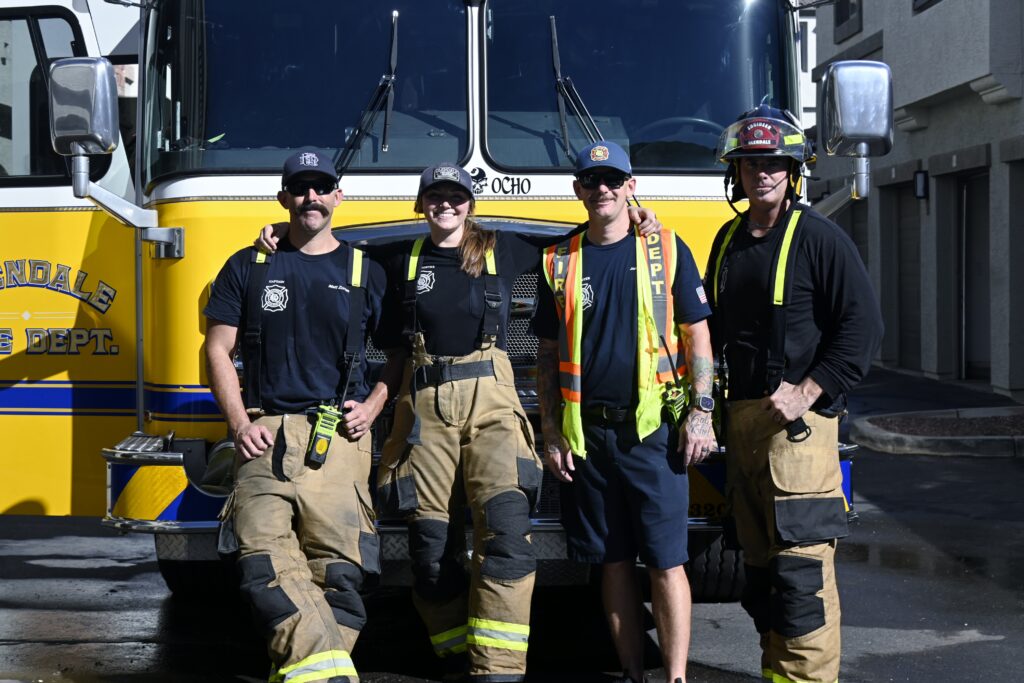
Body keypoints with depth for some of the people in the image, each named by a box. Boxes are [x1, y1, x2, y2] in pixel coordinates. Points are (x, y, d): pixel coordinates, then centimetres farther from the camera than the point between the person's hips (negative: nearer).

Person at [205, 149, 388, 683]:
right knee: (266, 563, -21)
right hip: (266, 435, 0)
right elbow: (218, 349, 11)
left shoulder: (365, 273, 15)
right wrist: (239, 423, -2)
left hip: (338, 439, 1)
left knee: (336, 571, -11)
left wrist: (373, 407, 1)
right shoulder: (248, 268, 14)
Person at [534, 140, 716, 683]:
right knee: (613, 561, 7)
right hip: (588, 433, 3)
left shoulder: (667, 250, 3)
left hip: (653, 429, -2)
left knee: (665, 561, -5)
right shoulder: (559, 262, 9)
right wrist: (550, 433, 6)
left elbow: (696, 334, 4)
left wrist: (701, 411, -4)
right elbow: (548, 354, 11)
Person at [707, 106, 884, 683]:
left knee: (800, 567, -10)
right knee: (760, 564, 11)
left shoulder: (820, 237, -5)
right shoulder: (729, 239, 15)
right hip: (741, 418, 7)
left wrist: (807, 392, -16)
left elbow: (863, 326, -10)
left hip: (798, 421, -7)